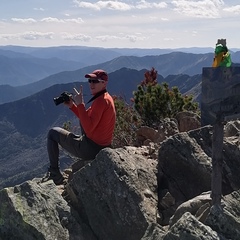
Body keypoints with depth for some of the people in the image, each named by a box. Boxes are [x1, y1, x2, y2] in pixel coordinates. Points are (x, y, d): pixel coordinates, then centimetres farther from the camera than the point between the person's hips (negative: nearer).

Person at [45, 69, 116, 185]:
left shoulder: (101, 101, -22)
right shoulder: (107, 97, 8)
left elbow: (88, 128, -29)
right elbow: (89, 120, 16)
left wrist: (80, 104, -27)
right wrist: (72, 106, 5)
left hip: (91, 149, -10)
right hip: (103, 147, 10)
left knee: (53, 133, 7)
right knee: (83, 121, 37)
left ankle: (55, 176, 10)